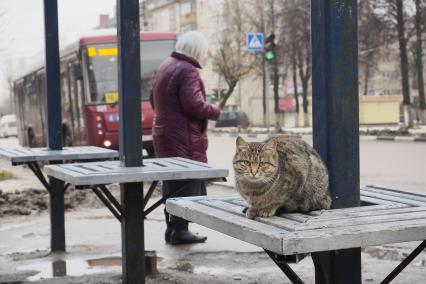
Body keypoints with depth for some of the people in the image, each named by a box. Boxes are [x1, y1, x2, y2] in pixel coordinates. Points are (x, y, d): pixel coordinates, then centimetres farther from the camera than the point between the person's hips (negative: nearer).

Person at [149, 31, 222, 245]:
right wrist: (216, 112, -7)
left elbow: (153, 100, 25)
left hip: (164, 135, 10)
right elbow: (194, 105, -22)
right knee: (188, 184, -4)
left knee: (172, 183, 14)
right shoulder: (187, 70, -15)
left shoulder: (165, 67, 16)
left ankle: (172, 227, 21)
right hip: (183, 139, -10)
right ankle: (179, 229, -3)